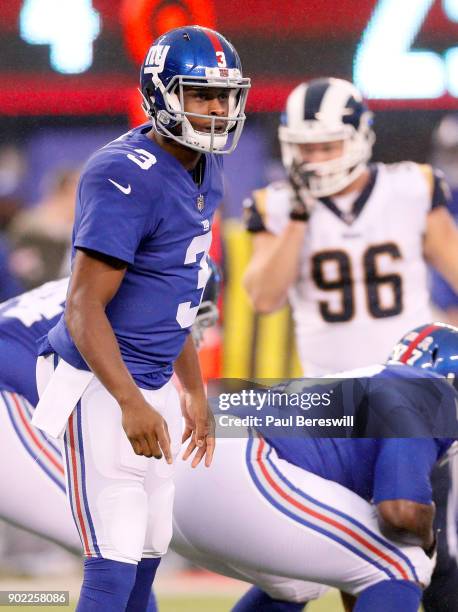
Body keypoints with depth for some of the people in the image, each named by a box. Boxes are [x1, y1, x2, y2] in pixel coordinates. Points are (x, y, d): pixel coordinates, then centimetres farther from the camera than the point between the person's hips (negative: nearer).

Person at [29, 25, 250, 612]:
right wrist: (131, 404, -33)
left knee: (149, 551, 14)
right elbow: (84, 308, -24)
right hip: (102, 388, -10)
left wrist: (193, 393, 25)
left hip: (151, 387, 10)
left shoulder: (203, 173, 10)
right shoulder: (128, 178, -20)